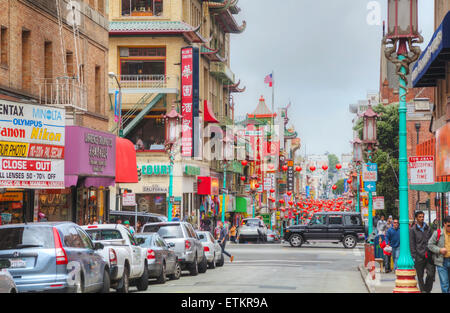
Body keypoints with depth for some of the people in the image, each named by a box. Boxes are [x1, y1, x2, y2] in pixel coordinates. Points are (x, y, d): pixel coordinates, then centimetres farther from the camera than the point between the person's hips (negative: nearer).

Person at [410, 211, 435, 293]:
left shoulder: (428, 228, 12)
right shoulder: (412, 230, -1)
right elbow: (412, 245, -3)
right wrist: (414, 257, -8)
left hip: (429, 255, 3)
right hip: (419, 257, -3)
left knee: (431, 274, -5)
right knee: (420, 276, 4)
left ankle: (427, 290, 11)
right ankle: (422, 290, 16)